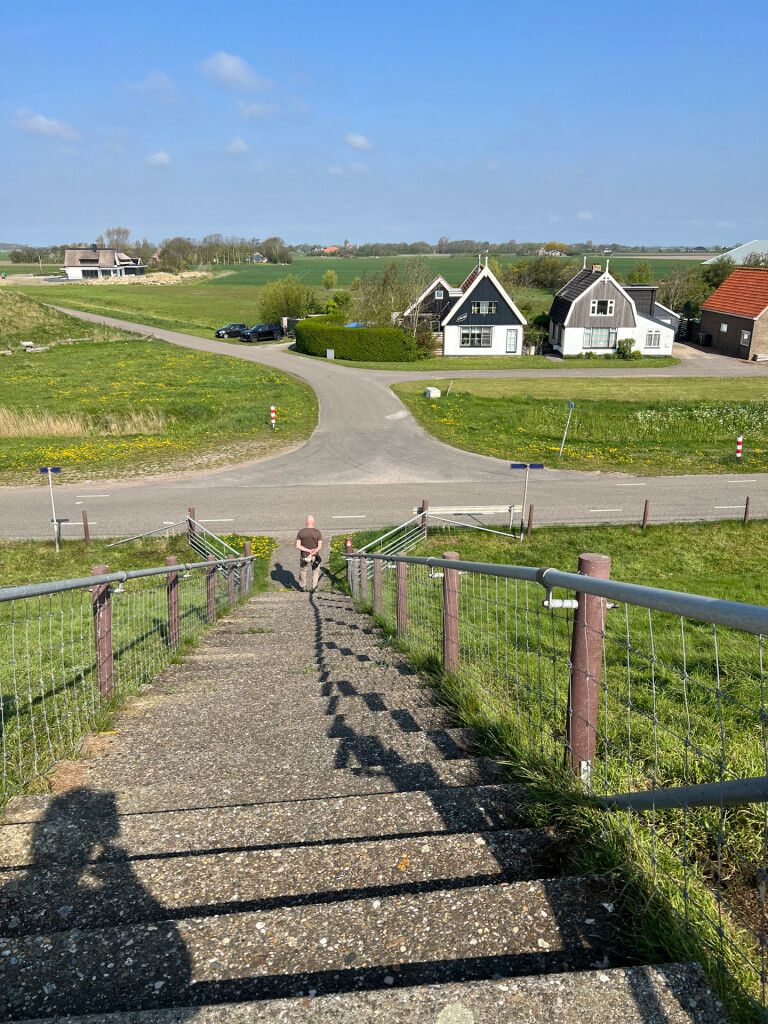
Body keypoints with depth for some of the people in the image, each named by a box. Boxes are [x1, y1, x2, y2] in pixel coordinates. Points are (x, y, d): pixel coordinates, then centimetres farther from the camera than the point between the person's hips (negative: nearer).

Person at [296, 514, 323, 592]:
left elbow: (298, 546, -13)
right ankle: (314, 587, 26)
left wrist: (308, 550, -15)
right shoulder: (318, 533, -13)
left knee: (302, 571, 24)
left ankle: (303, 586, 40)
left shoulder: (300, 532, -11)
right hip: (315, 556, -1)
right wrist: (311, 554, -18)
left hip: (304, 556, 1)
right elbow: (319, 547, -17)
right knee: (316, 571, 24)